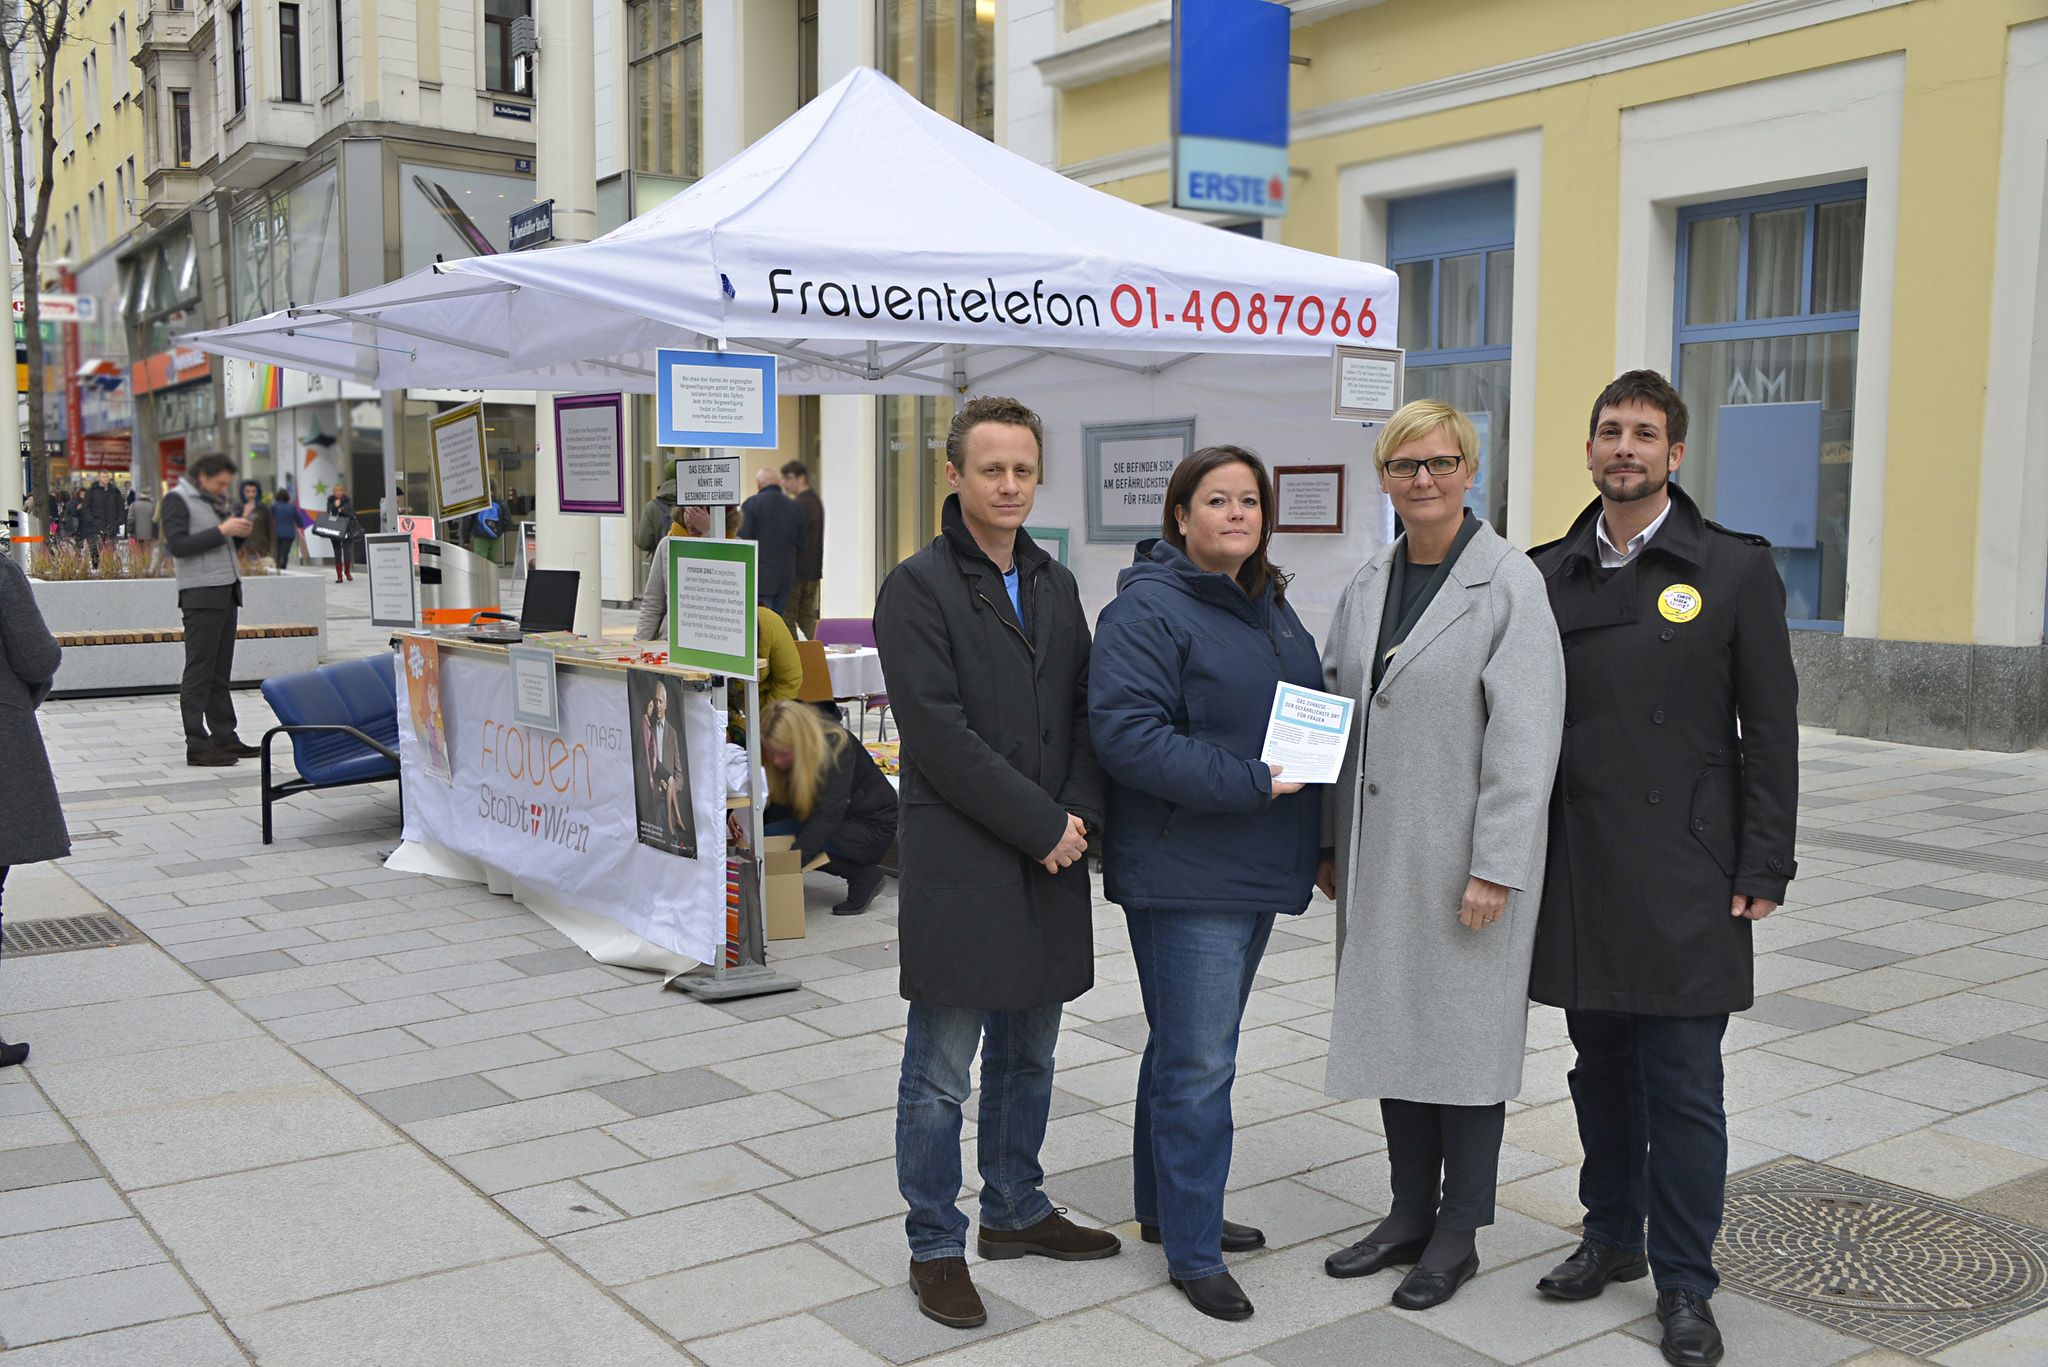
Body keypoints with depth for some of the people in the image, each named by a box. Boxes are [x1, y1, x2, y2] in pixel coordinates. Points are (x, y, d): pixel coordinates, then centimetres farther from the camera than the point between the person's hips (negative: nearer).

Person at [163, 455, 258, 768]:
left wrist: (238, 529, 6)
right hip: (201, 595, -8)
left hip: (227, 593, 8)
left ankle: (224, 737, 16)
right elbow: (177, 545, -16)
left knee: (221, 672, 11)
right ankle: (197, 746, -6)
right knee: (198, 671, -7)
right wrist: (221, 531, -17)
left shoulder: (215, 501, 19)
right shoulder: (177, 499, -5)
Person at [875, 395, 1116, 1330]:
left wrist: (1080, 813, -5)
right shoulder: (917, 588, -8)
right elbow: (940, 735, -15)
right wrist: (1041, 825, -15)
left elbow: (1085, 713, 12)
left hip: (1051, 863, 7)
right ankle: (934, 1246, 16)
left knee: (1028, 1056, 18)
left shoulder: (1054, 585, 13)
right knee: (941, 1072, 3)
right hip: (959, 864, -6)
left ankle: (1015, 1210, 34)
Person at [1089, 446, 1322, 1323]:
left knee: (1189, 1050, 19)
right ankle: (1193, 1253, 9)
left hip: (1252, 870, 9)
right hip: (1183, 872, -9)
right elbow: (1126, 733, -23)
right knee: (1196, 1064, -3)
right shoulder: (1147, 609, -13)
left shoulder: (1269, 606, 14)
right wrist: (1248, 781, -24)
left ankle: (1169, 1208, 33)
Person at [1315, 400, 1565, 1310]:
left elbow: (1525, 738, -15)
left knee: (1465, 1037, 5)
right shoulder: (1367, 585, 10)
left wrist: (1496, 867, -18)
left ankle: (1459, 1234, 20)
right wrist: (1330, 842, 11)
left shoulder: (1510, 584, -10)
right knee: (1390, 1027, 13)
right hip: (1379, 857, 6)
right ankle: (1410, 1213, 29)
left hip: (1464, 859, -6)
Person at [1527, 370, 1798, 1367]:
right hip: (1577, 874, 4)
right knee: (1600, 1071, 14)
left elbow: (1770, 733, -2)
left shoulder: (1735, 570, -1)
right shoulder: (1550, 575, 8)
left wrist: (1762, 870, -7)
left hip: (1682, 880, -3)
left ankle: (1684, 1285, 13)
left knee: (1681, 1087, 1)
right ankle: (1612, 1238, 31)